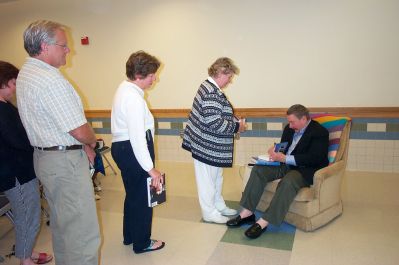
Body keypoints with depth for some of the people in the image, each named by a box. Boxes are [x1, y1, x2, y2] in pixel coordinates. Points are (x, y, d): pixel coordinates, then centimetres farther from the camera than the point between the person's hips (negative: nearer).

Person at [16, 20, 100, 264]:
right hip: (65, 161, -11)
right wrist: (92, 142, 1)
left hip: (44, 156, 11)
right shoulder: (51, 80, -22)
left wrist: (82, 145, 8)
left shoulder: (25, 74, 10)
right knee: (83, 232, -1)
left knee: (62, 224, 23)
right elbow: (80, 131, -22)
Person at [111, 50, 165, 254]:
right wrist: (150, 168, -24)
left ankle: (130, 236, 41)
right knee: (142, 196, 5)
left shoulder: (125, 88, 10)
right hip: (133, 150, -11)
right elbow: (137, 137, -27)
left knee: (133, 194, 23)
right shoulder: (133, 98, -22)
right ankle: (142, 243, 23)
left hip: (122, 147, 11)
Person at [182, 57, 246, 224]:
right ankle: (209, 213, 20)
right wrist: (237, 126, -17)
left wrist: (235, 121, 7)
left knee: (216, 177, 21)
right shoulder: (212, 92, -23)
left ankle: (219, 206, 37)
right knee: (207, 179, 5)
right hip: (206, 146, -11)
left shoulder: (210, 87, 10)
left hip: (213, 146, 11)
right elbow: (214, 123, -29)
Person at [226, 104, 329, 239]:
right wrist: (276, 150, -3)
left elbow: (313, 158, -21)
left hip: (306, 169, -7)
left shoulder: (319, 132, -11)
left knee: (288, 181, -37)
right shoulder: (289, 128, 12)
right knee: (258, 169, -14)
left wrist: (285, 158, -25)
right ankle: (247, 212, -13)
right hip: (286, 164, 7)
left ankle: (264, 222, -33)